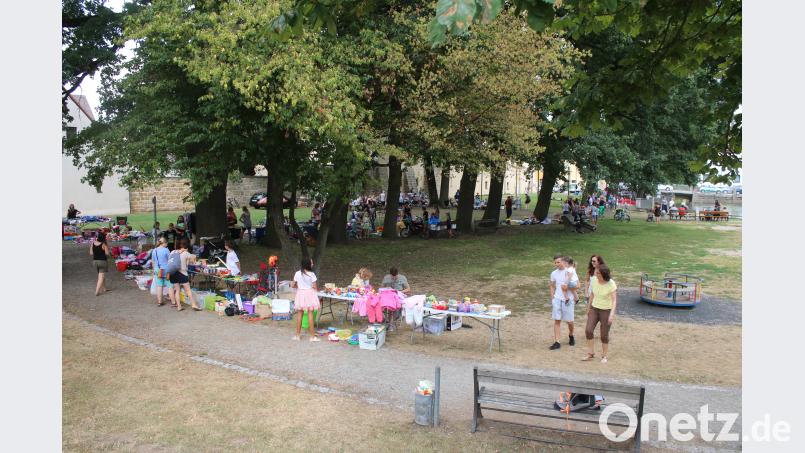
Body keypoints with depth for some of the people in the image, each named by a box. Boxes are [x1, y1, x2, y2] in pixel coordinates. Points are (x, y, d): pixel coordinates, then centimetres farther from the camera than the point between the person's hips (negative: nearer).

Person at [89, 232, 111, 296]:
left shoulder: (92, 243, -1)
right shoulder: (104, 244, -16)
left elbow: (91, 253, 2)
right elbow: (107, 253, -15)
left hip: (95, 261, 6)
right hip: (102, 261, -6)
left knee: (101, 276, 21)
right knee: (101, 277, -3)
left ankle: (104, 288, 32)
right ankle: (97, 291, -10)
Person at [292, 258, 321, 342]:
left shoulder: (297, 273, -3)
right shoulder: (311, 274, -13)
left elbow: (292, 285, 3)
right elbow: (314, 287, -11)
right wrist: (317, 289, 11)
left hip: (300, 293, 3)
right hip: (309, 294, -3)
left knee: (299, 314, 11)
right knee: (310, 314, 2)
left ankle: (297, 335, 17)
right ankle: (312, 336, 5)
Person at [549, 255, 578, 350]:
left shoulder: (570, 272, -6)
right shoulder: (554, 273, 5)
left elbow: (577, 285, -7)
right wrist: (552, 298, 8)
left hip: (568, 300, -2)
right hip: (557, 299, 3)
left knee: (569, 321, 7)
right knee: (557, 320, -1)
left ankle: (571, 336, 36)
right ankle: (556, 342, 1)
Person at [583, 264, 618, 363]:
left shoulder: (611, 284, -20)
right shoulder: (595, 280, -5)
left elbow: (614, 300, -23)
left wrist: (612, 314, -34)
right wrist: (589, 307, 17)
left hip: (606, 311, -4)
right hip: (594, 309, 4)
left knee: (604, 335, 3)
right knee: (588, 331, -8)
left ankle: (604, 356, 23)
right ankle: (591, 354, 7)